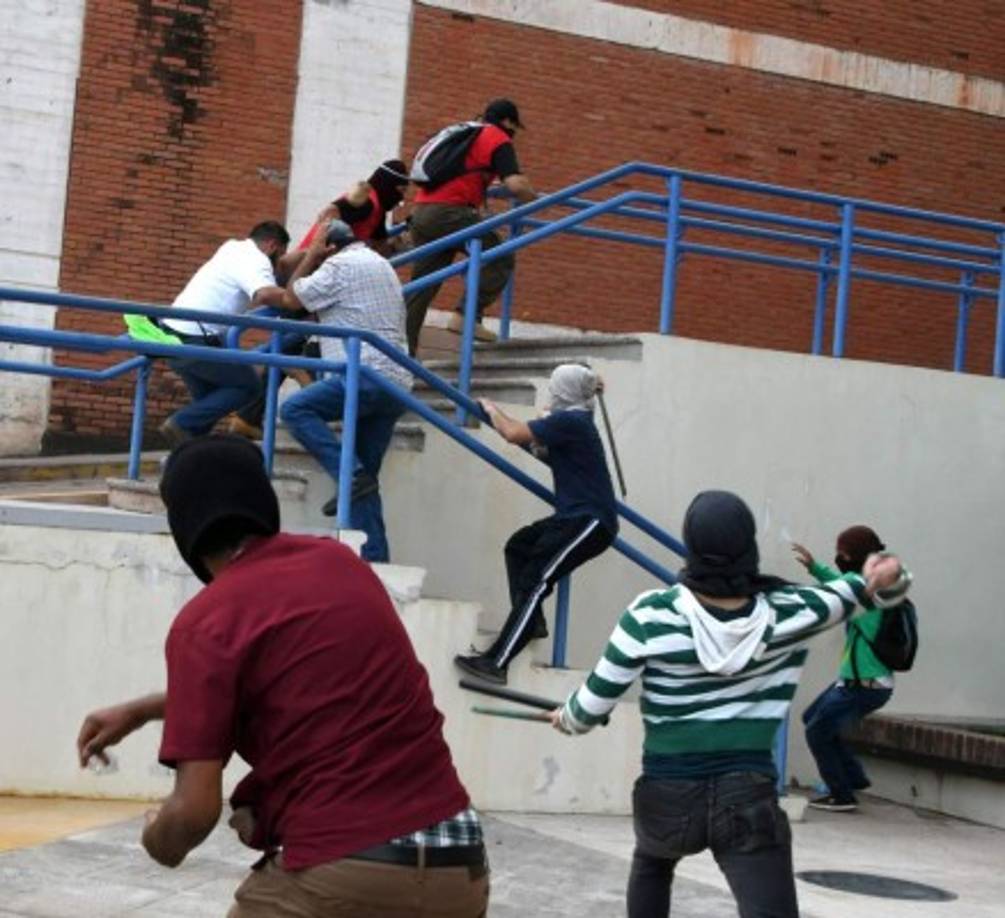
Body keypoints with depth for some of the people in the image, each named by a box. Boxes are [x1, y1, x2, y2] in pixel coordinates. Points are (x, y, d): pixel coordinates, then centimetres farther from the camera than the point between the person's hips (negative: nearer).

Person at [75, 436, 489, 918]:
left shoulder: (206, 621, -6)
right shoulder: (340, 563, 13)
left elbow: (195, 810, -9)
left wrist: (158, 840, 14)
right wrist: (141, 710, 36)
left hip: (342, 876, -6)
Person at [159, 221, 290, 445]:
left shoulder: (234, 248, 19)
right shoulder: (256, 261, -9)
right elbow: (267, 294, -31)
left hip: (175, 333, 10)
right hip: (194, 339, -10)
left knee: (210, 397, 18)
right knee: (247, 384, 1)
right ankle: (182, 423, -6)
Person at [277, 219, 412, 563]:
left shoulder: (340, 265, -2)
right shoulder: (379, 264, 27)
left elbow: (291, 299, 3)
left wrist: (312, 255, 12)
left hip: (368, 375, -9)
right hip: (397, 385, 9)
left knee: (295, 409, -14)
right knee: (366, 479, 8)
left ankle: (351, 476, -21)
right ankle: (373, 558, 2)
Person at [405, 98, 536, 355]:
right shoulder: (498, 139, 4)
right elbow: (515, 184, -10)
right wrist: (533, 198, 9)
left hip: (420, 211, 8)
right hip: (450, 211, -8)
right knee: (500, 261, -2)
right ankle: (467, 316, -14)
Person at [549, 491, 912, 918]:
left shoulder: (651, 616, -11)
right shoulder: (788, 614, -5)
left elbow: (594, 703, -2)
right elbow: (845, 596, 16)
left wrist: (568, 718, 17)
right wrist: (880, 580, -2)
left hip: (666, 798, 1)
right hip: (749, 798, -1)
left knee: (650, 865, 35)